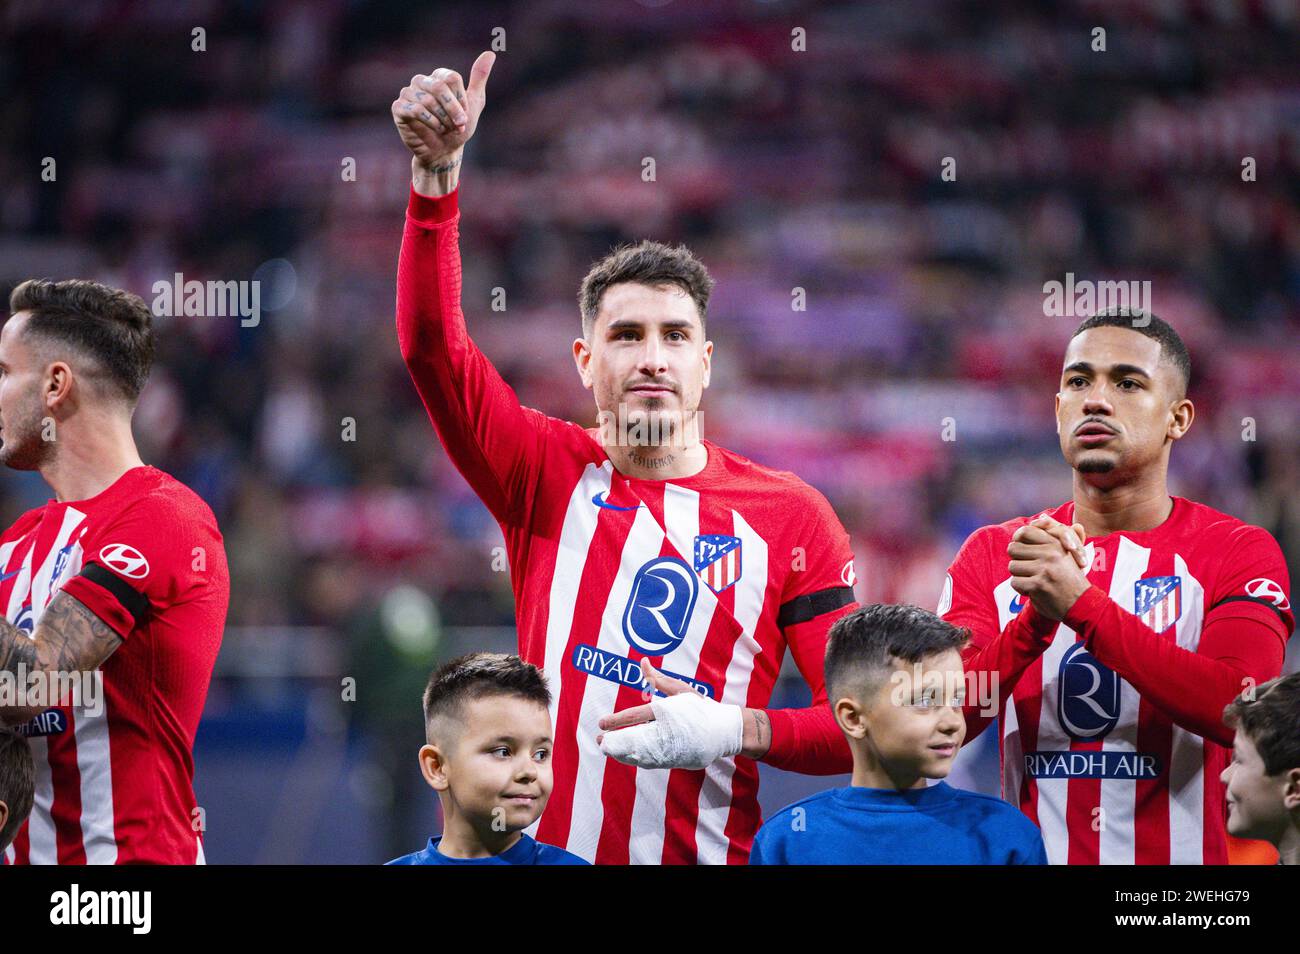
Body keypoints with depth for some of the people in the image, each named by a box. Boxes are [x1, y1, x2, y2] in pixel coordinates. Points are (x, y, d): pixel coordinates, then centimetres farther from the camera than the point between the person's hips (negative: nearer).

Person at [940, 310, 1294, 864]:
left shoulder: (1236, 552, 1)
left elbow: (1238, 712, -15)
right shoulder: (993, 554, 9)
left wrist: (1081, 604, -18)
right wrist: (1036, 617, -15)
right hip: (1033, 857, 1)